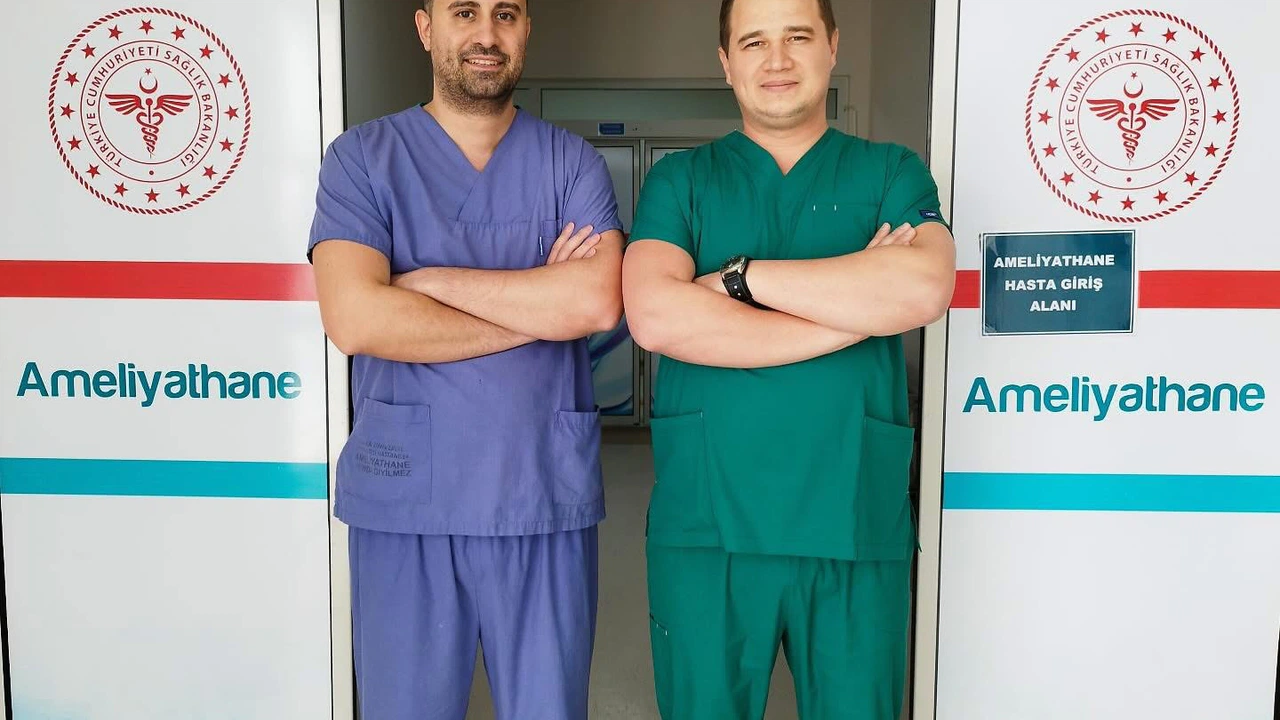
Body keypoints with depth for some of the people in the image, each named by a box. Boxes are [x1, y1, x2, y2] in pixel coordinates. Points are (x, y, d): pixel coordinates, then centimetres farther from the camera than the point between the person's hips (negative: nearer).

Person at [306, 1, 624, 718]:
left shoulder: (572, 161, 5)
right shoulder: (361, 158, 2)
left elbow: (598, 301, -13)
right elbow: (354, 318, -14)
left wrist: (429, 280, -11)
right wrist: (543, 304, -10)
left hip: (547, 499, 1)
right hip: (405, 500, -1)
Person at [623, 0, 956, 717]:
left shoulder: (893, 173, 9)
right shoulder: (680, 180, 7)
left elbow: (925, 286, -13)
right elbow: (653, 315, -12)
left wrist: (742, 276, -11)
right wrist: (858, 305, -11)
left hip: (856, 525, 1)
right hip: (705, 524, 0)